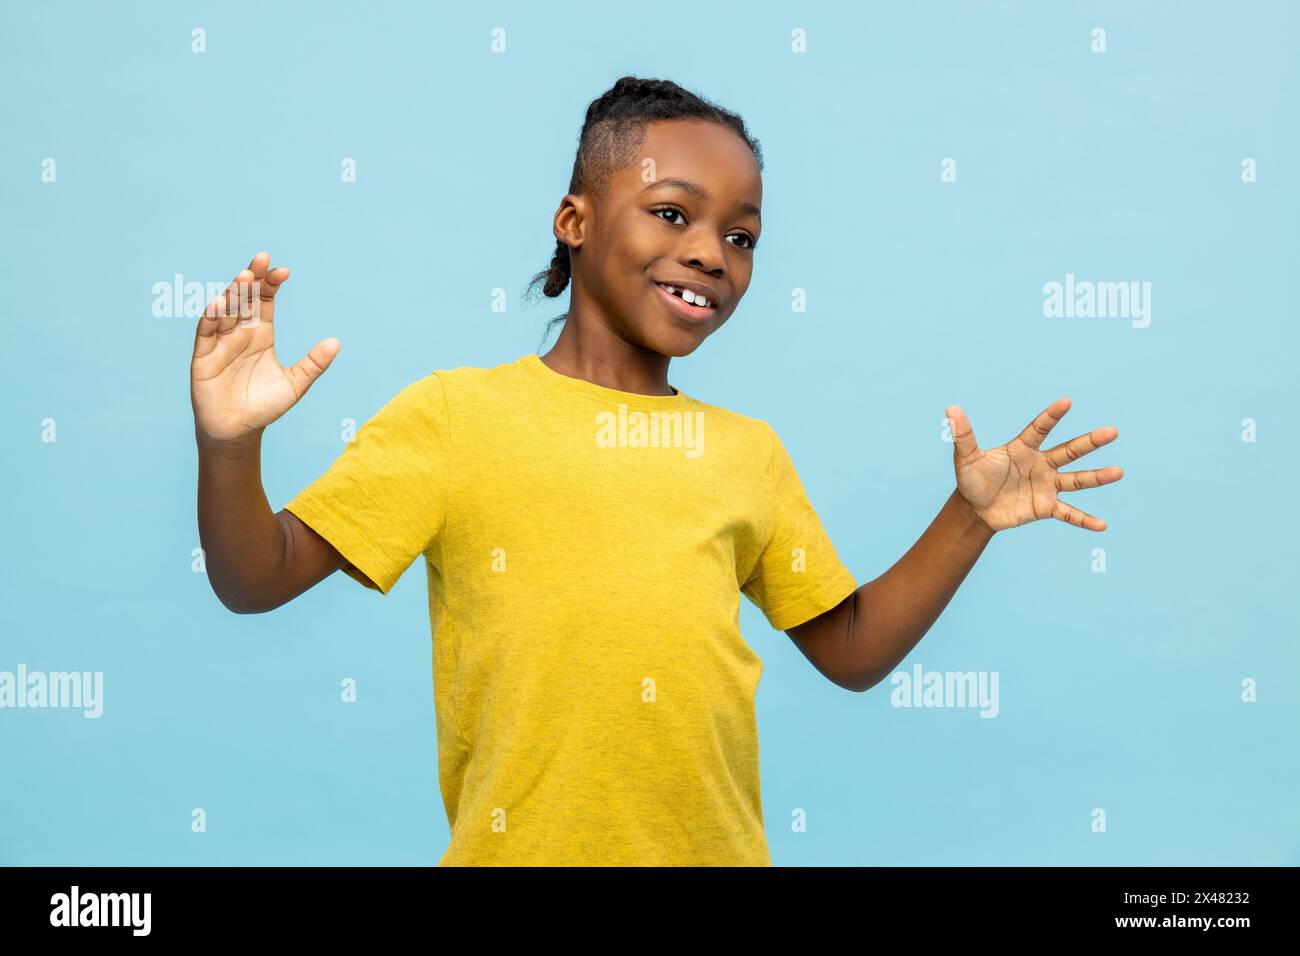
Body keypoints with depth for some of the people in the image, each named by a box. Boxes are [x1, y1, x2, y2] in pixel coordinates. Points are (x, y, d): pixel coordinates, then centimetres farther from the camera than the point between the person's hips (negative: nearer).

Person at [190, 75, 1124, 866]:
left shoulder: (750, 452, 7)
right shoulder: (453, 414, -5)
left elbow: (851, 651, 14)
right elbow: (257, 580, -6)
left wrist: (969, 519, 3)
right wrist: (229, 447, -24)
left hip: (719, 850, 4)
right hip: (518, 848, -3)